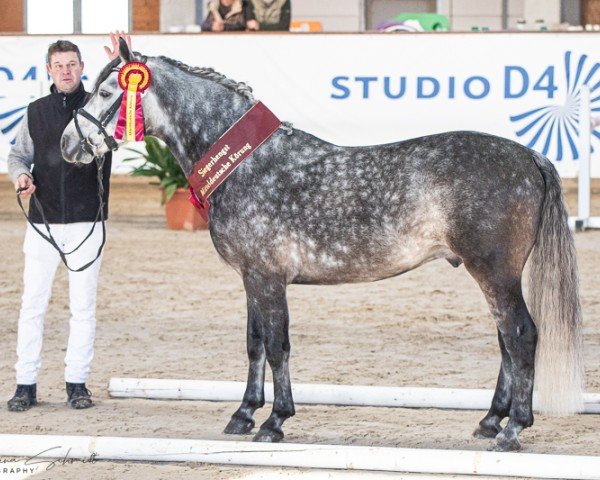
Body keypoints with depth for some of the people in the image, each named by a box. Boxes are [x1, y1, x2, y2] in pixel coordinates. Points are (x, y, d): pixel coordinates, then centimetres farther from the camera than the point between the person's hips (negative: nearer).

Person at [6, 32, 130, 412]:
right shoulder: (37, 112, 8)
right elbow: (19, 153, 15)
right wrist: (21, 174, -8)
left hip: (86, 223, -1)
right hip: (43, 221, 1)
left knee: (84, 306, 3)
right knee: (33, 305, 1)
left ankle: (77, 383, 10)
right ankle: (26, 385, 6)